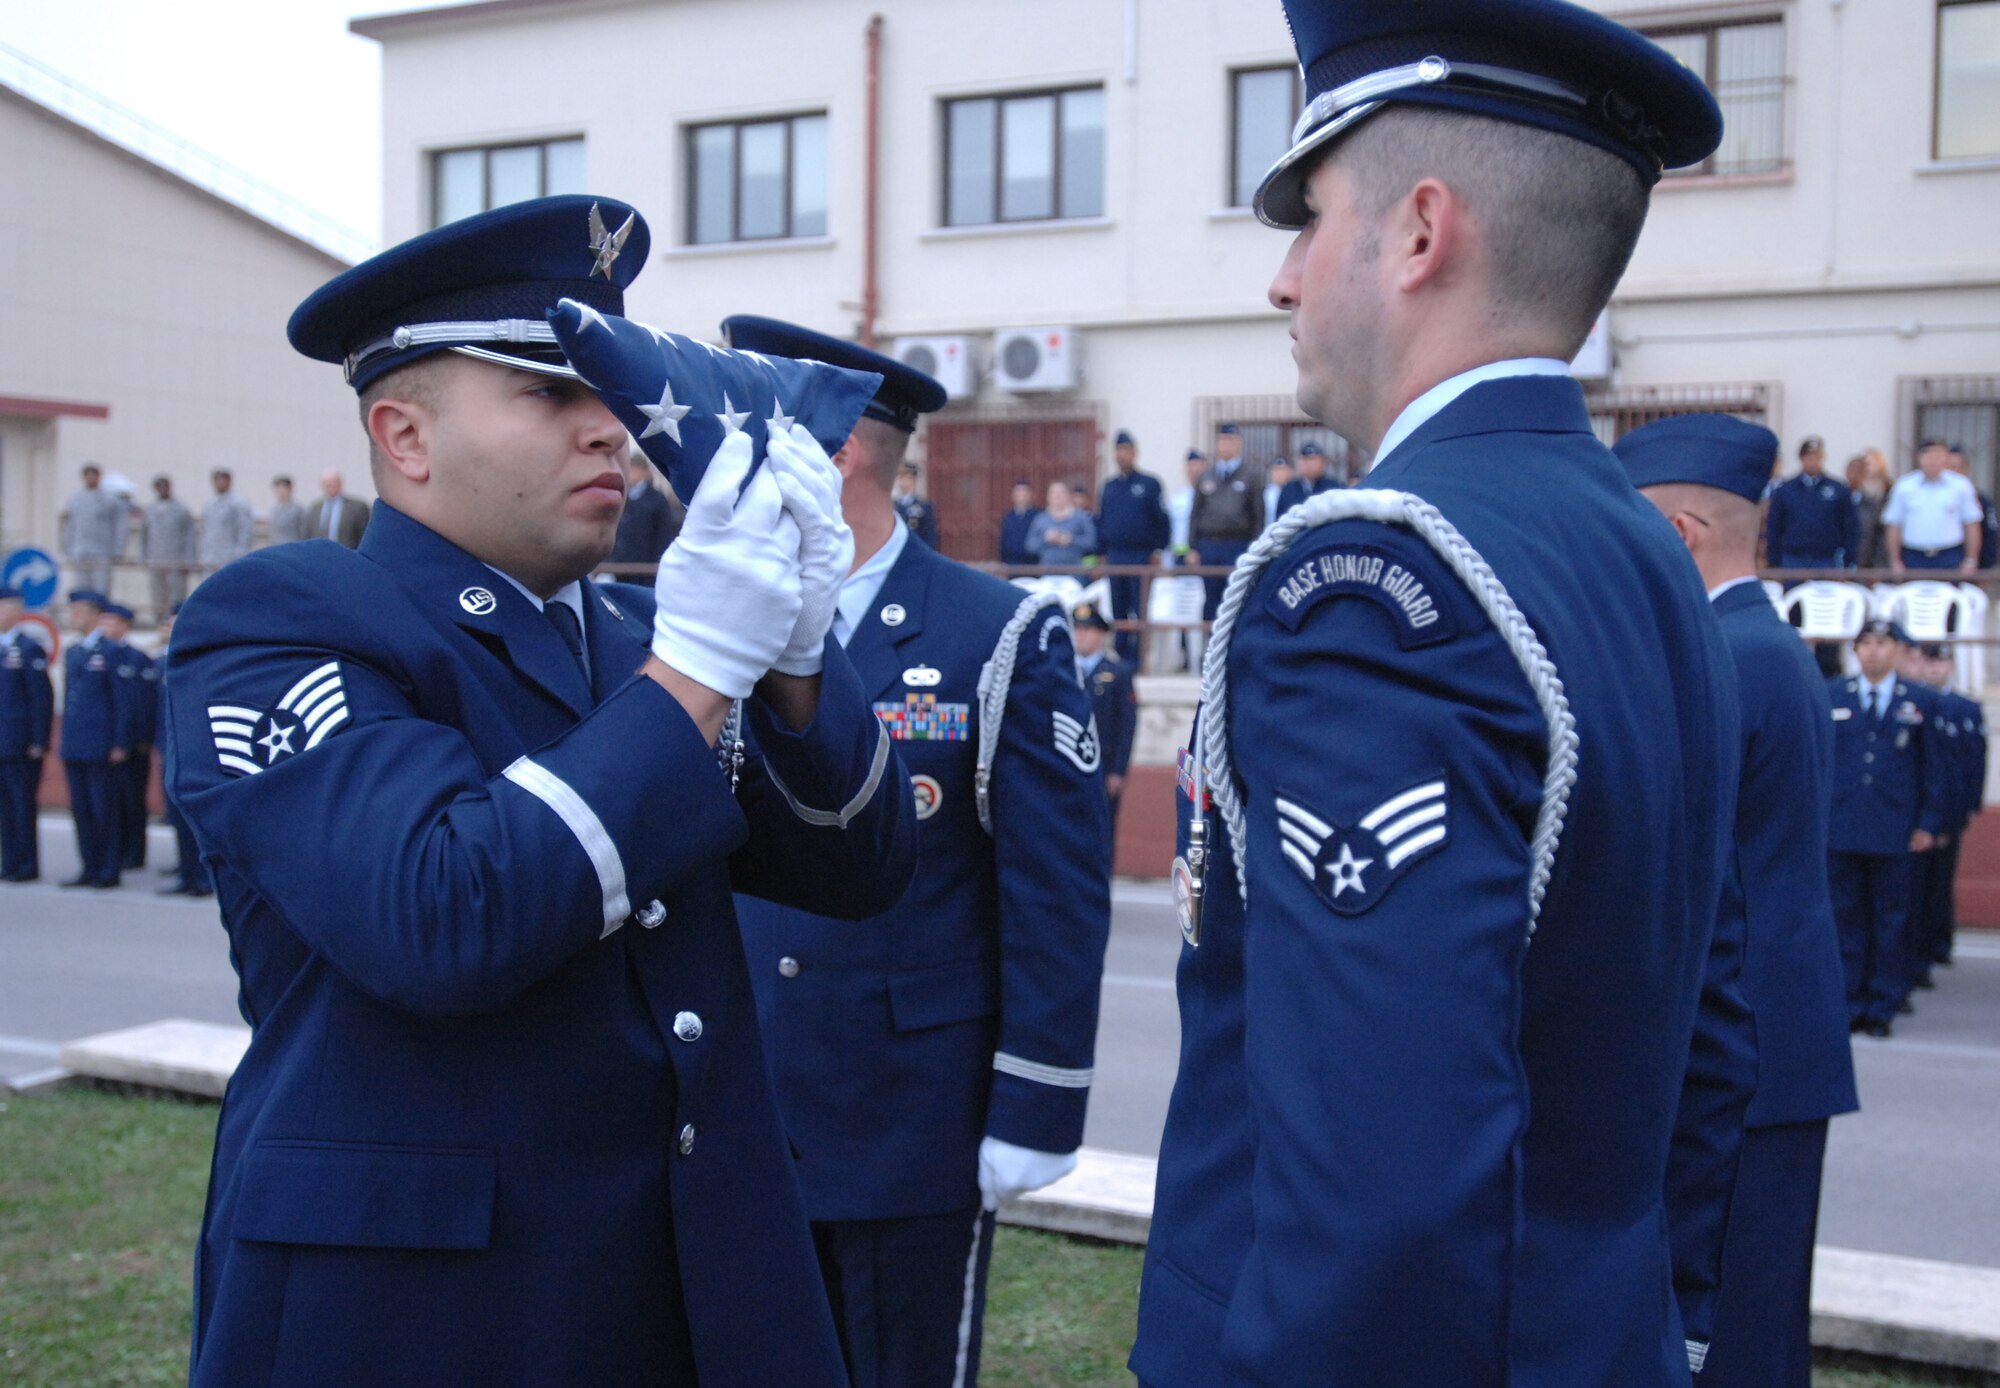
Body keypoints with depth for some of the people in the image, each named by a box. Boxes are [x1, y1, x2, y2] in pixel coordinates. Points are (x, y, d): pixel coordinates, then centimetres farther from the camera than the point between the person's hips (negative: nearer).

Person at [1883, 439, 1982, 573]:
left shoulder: (1960, 486, 4)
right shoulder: (1904, 486, 5)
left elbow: (1971, 524, 6)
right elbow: (1893, 524, 7)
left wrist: (1971, 561, 3)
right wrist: (1895, 562, 3)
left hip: (1949, 558, -1)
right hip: (1913, 558, 1)